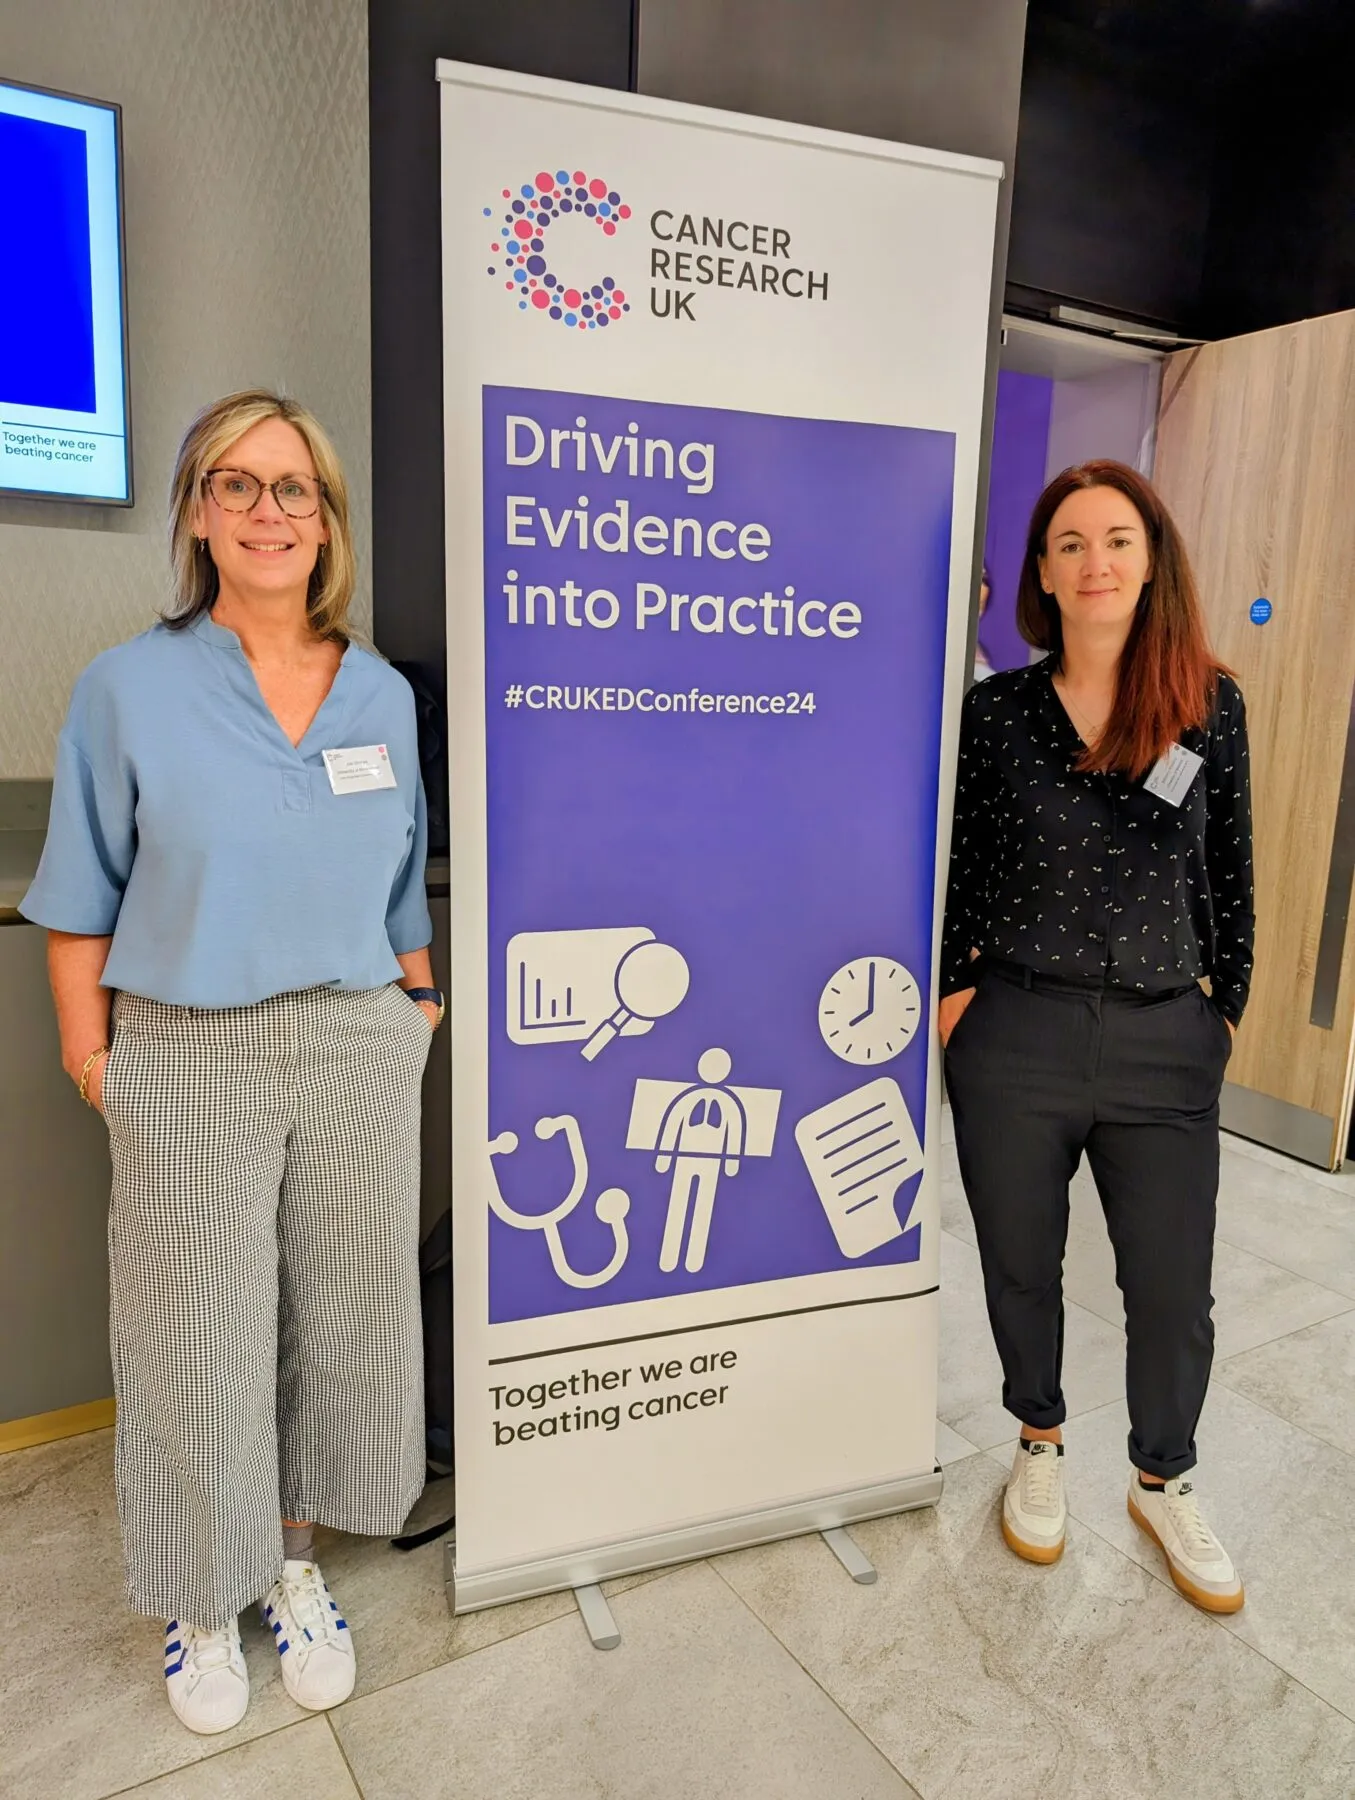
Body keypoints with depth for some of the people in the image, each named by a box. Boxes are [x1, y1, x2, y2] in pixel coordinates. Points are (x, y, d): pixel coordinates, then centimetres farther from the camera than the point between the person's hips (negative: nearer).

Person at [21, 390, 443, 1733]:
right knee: (200, 1342, 10)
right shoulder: (129, 688, -3)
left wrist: (416, 1004, 9)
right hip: (190, 1064, -2)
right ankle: (199, 1601, 36)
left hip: (360, 1054, 3)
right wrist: (91, 1057, -4)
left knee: (337, 1319, 14)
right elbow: (81, 905, -1)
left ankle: (293, 1560, 39)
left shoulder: (385, 695, 5)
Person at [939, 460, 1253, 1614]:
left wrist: (1227, 1003, 7)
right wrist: (956, 985, -1)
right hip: (1016, 1041, 0)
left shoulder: (1210, 705, -1)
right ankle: (1041, 1443, 43)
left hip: (1166, 1044, 1)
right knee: (1021, 1264, 15)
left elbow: (1228, 871, 6)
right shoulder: (996, 710, -3)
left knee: (1172, 1288, 11)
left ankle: (1164, 1483, 38)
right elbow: (958, 869, 3)